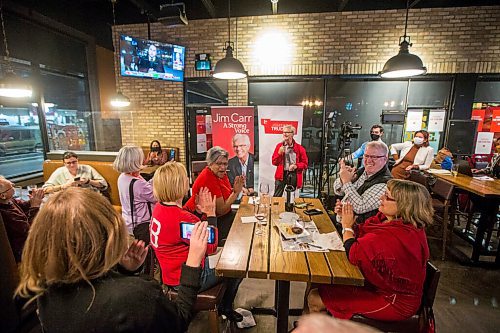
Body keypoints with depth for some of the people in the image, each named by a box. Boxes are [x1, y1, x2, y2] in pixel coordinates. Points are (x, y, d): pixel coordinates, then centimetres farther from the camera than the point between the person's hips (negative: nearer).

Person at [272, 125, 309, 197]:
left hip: (293, 175, -1)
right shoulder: (279, 146, 4)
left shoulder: (299, 148, -1)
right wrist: (279, 153, -11)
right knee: (277, 196, 0)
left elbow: (305, 164, 3)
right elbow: (274, 162, 4)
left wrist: (296, 166, -15)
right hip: (281, 174, 1)